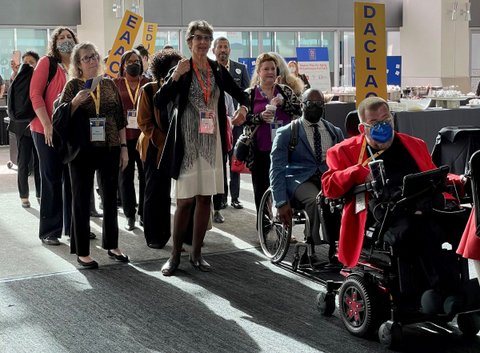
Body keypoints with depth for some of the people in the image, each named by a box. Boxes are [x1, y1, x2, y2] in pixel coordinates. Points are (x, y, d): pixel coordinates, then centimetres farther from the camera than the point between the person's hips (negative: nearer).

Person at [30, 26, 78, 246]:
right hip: (47, 131, -5)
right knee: (52, 180, 0)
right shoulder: (46, 63, -4)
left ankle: (73, 226, 19)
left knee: (73, 178, 8)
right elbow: (35, 94, -11)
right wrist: (47, 124, -18)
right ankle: (49, 231, 8)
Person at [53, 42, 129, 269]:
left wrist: (124, 147, 5)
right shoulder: (73, 86, -2)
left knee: (111, 198, 12)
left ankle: (111, 245, 26)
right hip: (83, 151, -3)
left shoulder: (109, 84, 6)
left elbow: (120, 119, 9)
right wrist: (75, 102, -21)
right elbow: (60, 118, -6)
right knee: (82, 200, 4)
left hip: (109, 149, 4)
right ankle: (82, 251, 12)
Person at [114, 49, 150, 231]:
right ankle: (130, 215, 12)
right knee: (125, 176, 4)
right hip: (123, 136, 0)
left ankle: (144, 214, 11)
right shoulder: (116, 84, 7)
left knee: (146, 175, 1)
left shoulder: (148, 84, 8)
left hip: (144, 135, 0)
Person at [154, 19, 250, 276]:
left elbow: (240, 94, 18)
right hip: (187, 143, -4)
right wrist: (175, 77, -27)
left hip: (211, 143, 4)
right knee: (185, 200, -2)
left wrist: (243, 107, -3)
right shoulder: (180, 70, -5)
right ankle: (175, 256, 9)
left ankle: (196, 254, 18)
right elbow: (159, 102, -16)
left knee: (205, 198, 8)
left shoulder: (218, 71, 6)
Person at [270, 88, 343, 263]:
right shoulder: (286, 133, 7)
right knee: (316, 199, -38)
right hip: (300, 179, -3)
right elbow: (277, 169, 0)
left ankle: (337, 247, -24)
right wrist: (281, 203, -11)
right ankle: (312, 249, -26)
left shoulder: (335, 132, 19)